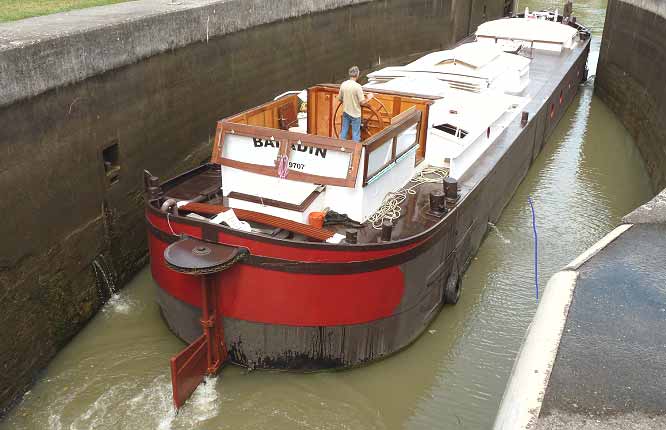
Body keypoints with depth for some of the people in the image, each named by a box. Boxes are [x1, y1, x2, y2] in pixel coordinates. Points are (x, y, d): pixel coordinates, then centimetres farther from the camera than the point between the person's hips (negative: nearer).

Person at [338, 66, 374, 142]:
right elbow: (362, 103, -19)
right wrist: (369, 98, 0)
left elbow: (340, 99, 7)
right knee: (355, 134, 6)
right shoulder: (357, 86, -21)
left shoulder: (343, 84, -4)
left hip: (345, 112, 5)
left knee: (343, 132, 15)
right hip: (355, 114, -5)